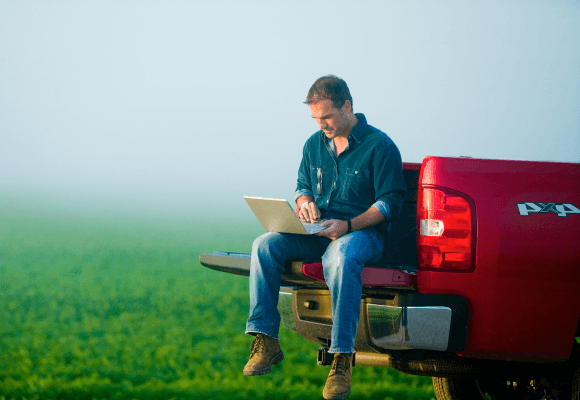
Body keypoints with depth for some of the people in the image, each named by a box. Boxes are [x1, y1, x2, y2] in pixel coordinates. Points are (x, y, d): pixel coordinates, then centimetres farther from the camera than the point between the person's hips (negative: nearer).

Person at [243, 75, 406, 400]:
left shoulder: (380, 146, -5)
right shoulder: (315, 145, 15)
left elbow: (390, 203, -9)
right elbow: (303, 187, 24)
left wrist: (348, 225, -22)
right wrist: (305, 204, -3)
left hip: (363, 232, -6)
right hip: (318, 233, 6)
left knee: (341, 258, -41)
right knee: (265, 245, -21)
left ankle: (342, 359, -41)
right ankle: (265, 342, -23)